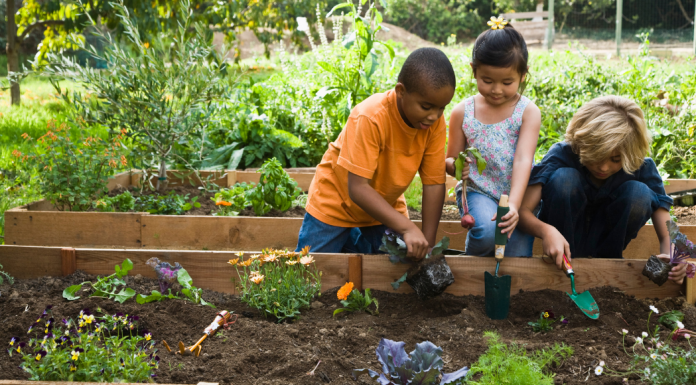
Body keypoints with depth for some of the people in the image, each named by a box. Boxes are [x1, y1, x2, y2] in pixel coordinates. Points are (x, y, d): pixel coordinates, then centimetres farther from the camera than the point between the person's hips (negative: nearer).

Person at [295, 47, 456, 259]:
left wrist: (428, 244, -20)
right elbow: (357, 188, -34)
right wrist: (407, 228, -40)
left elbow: (434, 184, -14)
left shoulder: (435, 123, -17)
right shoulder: (370, 118, -32)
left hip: (385, 205, 4)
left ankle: (353, 240, 22)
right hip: (336, 202, -4)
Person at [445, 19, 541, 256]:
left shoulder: (528, 112, -7)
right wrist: (455, 166, -19)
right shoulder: (462, 113, -1)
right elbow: (450, 160, 8)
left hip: (516, 194, 0)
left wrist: (514, 205, -35)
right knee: (487, 232, -30)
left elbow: (523, 160, -20)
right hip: (478, 191, 0)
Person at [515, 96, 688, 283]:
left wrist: (669, 256, -41)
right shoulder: (562, 155, -24)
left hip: (606, 238, 2)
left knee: (639, 193, -25)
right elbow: (523, 210, -30)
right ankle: (560, 267, -17)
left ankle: (607, 259, -4)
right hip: (563, 236, -2)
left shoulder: (642, 168, -18)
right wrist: (546, 231, -52)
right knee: (564, 178, -30)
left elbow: (666, 234, -17)